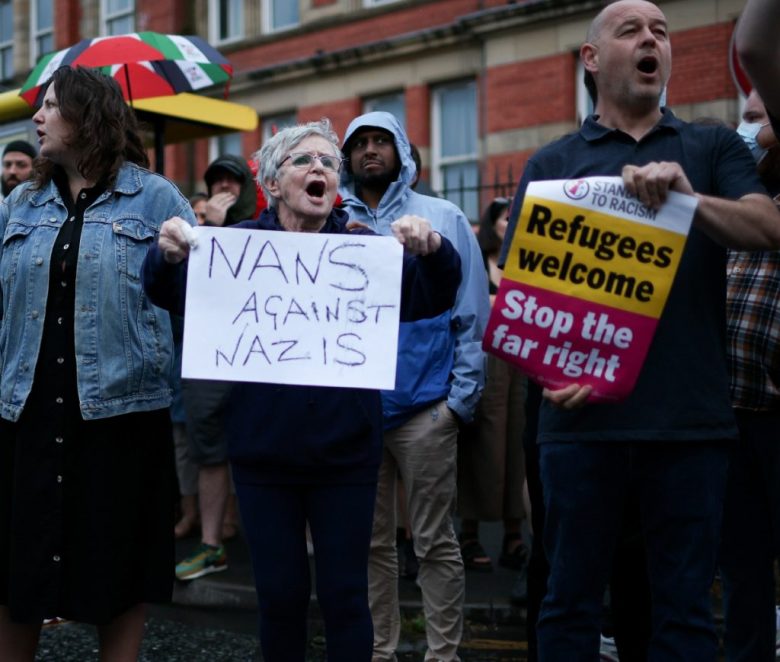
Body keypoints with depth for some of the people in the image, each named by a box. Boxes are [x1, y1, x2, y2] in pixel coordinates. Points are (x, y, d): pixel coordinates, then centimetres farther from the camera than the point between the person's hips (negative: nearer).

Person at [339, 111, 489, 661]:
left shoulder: (442, 219, 2)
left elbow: (473, 316, -1)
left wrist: (461, 398, -8)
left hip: (424, 407, -3)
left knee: (435, 543, 3)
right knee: (371, 542, 11)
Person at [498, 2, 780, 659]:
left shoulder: (712, 148, 12)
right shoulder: (551, 163, 10)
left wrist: (687, 195, -22)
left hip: (689, 416, 0)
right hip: (584, 414, 0)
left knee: (685, 605, 6)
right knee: (571, 599, 6)